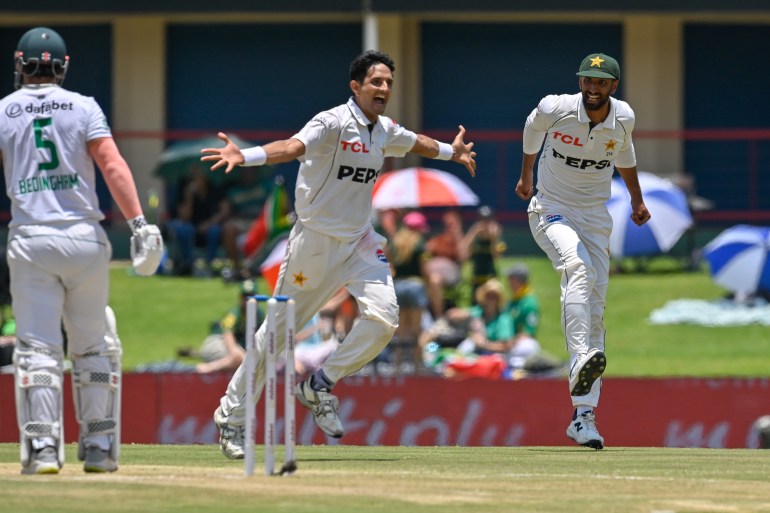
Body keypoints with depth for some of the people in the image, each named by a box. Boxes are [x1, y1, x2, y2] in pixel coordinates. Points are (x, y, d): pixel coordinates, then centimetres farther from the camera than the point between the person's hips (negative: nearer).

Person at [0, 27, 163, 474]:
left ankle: (43, 448, -11)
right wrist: (139, 222, -12)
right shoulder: (83, 107, 4)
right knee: (93, 347, 11)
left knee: (37, 348, -1)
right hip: (85, 237, 1)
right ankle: (99, 447, 11)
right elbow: (112, 165, -7)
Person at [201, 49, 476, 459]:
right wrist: (245, 157, -54)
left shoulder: (386, 131, 6)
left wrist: (450, 152, 49)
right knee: (279, 329, 1)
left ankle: (320, 387, 2)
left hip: (359, 242, 6)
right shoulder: (334, 123, -17)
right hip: (316, 241, -6)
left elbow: (413, 143, 31)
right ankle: (231, 415, 14)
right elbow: (294, 146, -35)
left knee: (382, 315, -17)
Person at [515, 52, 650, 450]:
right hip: (551, 211, -4)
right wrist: (526, 175, 23)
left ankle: (584, 415, 1)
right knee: (578, 267, -35)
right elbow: (533, 130, 9)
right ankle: (580, 360, -49)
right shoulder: (555, 108, -15)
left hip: (595, 218, 4)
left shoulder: (623, 118, -5)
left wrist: (637, 199, 25)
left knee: (595, 309, -1)